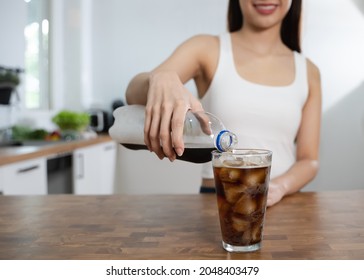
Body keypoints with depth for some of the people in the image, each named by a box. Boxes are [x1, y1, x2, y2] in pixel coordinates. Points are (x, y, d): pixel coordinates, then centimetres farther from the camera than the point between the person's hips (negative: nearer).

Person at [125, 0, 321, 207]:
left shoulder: (308, 71, 8)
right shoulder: (207, 49, 1)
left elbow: (309, 160, 7)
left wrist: (279, 187, -14)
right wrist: (160, 80, -34)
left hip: (280, 205, 2)